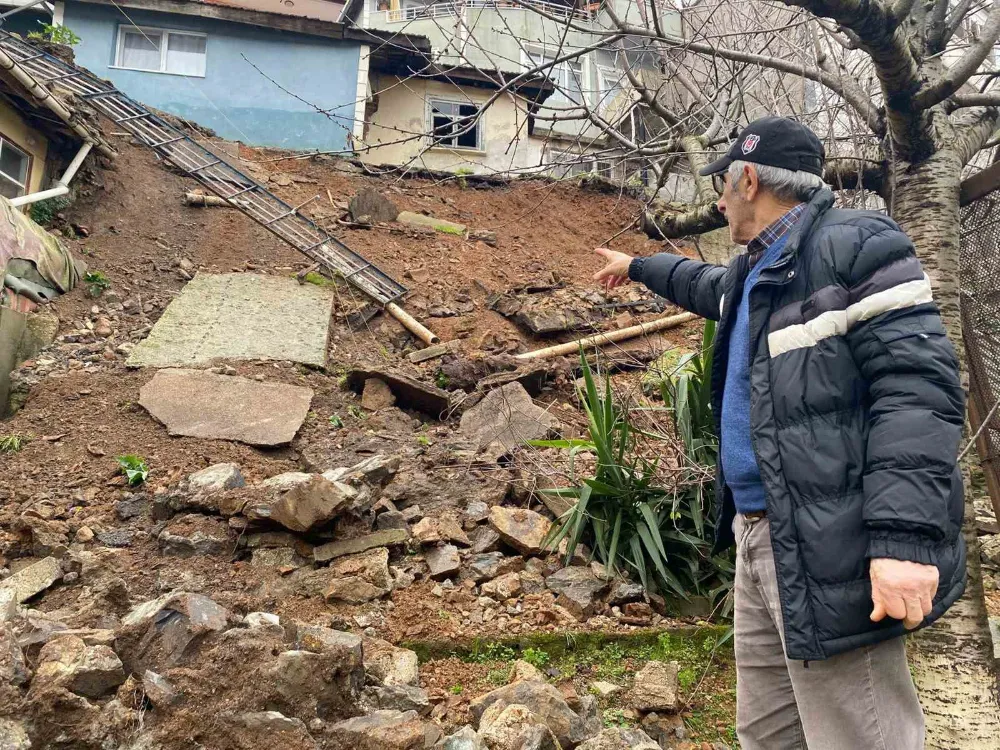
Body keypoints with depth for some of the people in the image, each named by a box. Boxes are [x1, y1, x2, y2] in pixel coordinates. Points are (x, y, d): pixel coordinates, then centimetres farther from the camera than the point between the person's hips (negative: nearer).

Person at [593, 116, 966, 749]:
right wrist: (638, 266, 58)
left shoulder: (855, 247, -11)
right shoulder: (751, 273, 18)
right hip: (760, 537, 10)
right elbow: (704, 285, 44)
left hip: (828, 551, -9)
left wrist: (906, 537, -29)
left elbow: (919, 389, -21)